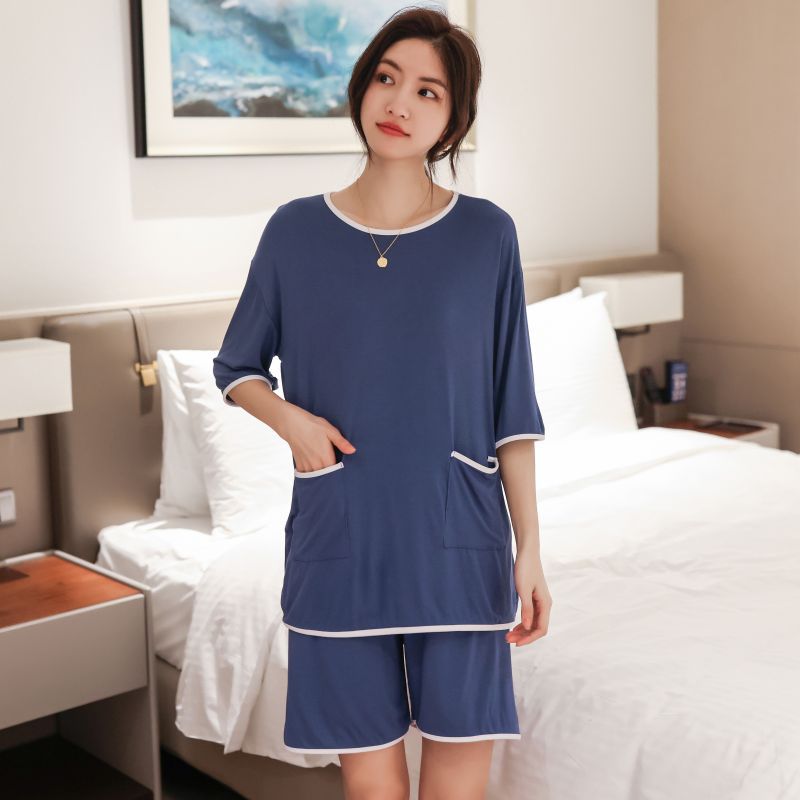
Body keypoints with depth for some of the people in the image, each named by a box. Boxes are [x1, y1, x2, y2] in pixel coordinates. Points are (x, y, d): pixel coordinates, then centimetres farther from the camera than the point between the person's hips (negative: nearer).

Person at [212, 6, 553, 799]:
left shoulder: (487, 234, -2)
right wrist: (289, 417, -9)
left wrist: (529, 546, -3)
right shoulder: (295, 230, 0)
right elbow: (235, 367, 11)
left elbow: (512, 408, 0)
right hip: (340, 543, 1)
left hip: (456, 541, 0)